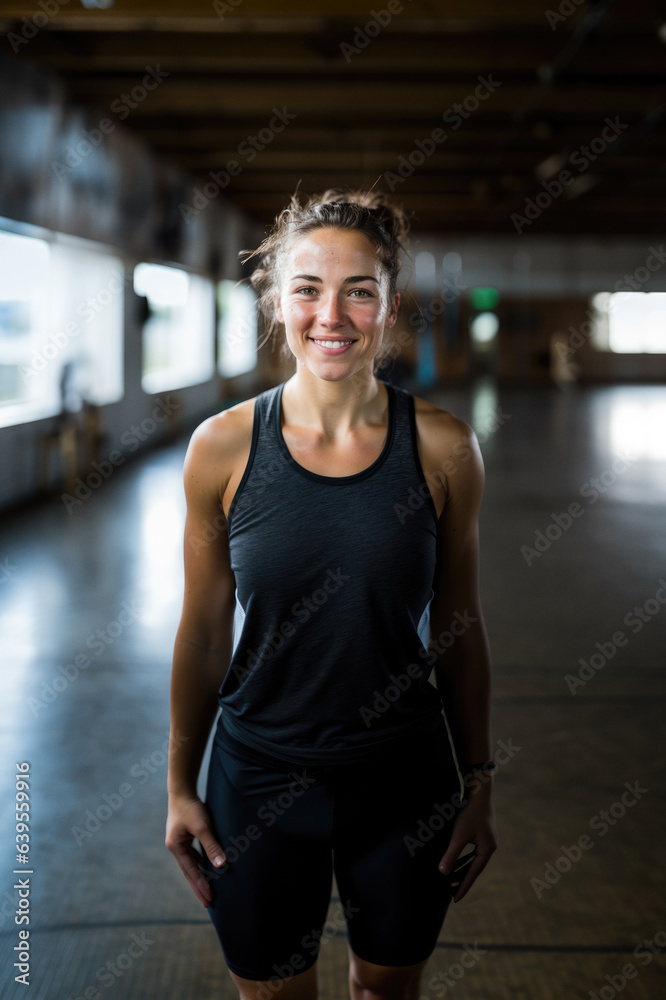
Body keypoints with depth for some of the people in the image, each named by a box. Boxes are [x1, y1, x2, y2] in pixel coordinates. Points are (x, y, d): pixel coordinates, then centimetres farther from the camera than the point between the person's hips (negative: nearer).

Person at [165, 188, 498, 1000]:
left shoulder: (443, 447, -9)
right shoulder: (223, 448, -10)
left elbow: (459, 628, 0)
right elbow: (203, 632, -1)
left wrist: (478, 782, 4)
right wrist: (181, 786, 4)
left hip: (405, 782, 1)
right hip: (260, 785, 0)